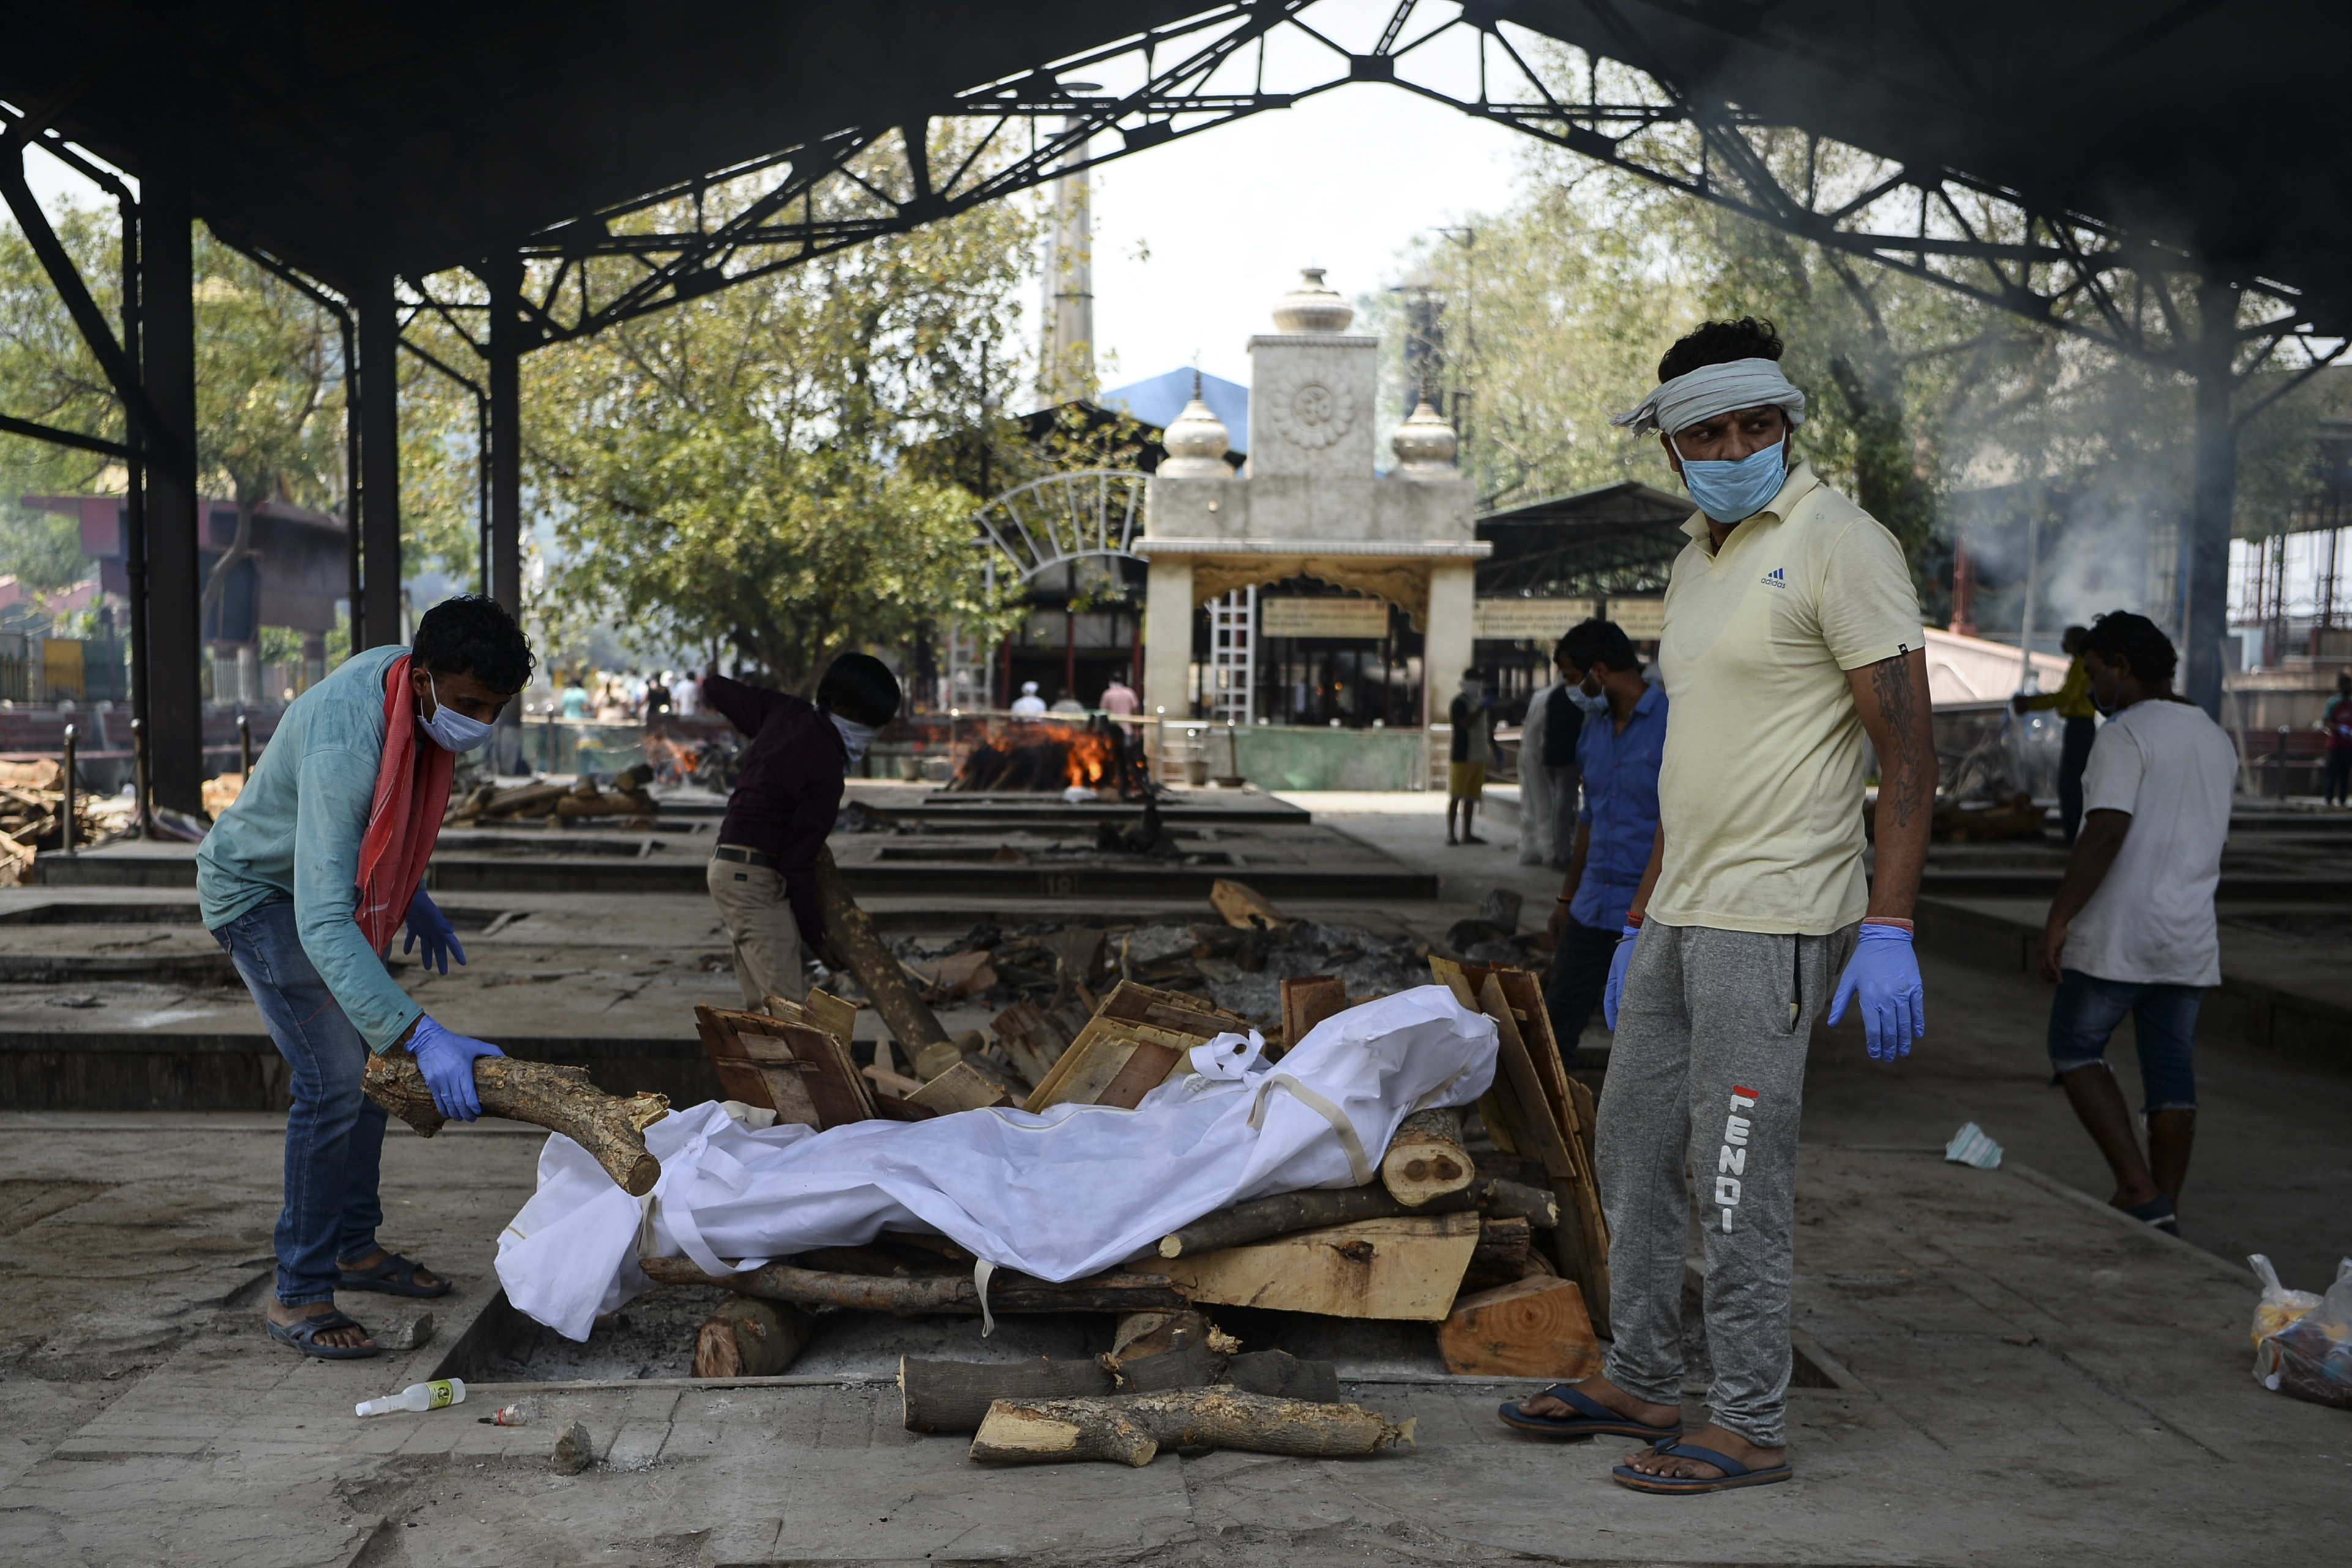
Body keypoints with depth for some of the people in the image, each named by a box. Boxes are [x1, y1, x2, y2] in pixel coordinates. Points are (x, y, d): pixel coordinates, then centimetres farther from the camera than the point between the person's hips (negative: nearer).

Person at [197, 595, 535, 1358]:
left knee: (375, 1059, 12)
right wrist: (422, 1036, -54)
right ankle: (299, 1295, -6)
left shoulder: (417, 683, -14)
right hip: (262, 890, -9)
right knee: (334, 1080, -17)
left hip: (330, 875, 9)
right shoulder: (344, 745, -40)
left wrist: (412, 897, 16)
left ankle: (356, 1247, 27)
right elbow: (323, 924, -47)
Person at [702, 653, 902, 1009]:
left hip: (728, 864, 10)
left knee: (761, 1004, 12)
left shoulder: (788, 712, 2)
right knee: (788, 1004, -13)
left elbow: (716, 689, 14)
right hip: (755, 876, -10)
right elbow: (797, 861, -16)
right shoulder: (824, 770, -20)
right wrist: (815, 937, -7)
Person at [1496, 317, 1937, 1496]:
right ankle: (1639, 1383, 28)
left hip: (1771, 922, -9)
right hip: (1681, 914, 9)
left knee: (1736, 1176, -4)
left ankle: (1750, 1428, 9)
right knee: (1632, 1151, 15)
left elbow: (1909, 752, -15)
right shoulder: (1697, 561, 17)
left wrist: (1888, 929, -22)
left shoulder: (1838, 544, -10)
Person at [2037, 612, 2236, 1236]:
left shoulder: (2126, 734, -12)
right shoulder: (2218, 742, 14)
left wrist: (2058, 920, -20)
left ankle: (2140, 1192, -3)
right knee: (2171, 1071, 9)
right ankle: (2164, 1217, 12)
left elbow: (2106, 834, -22)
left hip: (2118, 935, -7)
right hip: (2190, 938, 7)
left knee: (2075, 1048, 7)